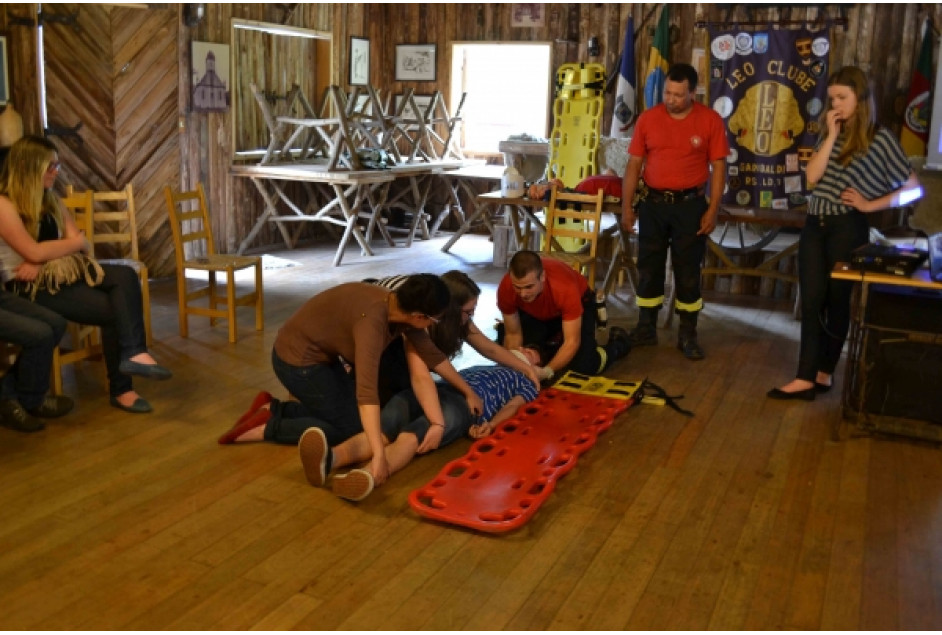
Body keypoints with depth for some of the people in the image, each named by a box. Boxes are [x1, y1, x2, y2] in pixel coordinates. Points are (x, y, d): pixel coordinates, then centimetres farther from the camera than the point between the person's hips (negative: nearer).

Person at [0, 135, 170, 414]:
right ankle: (121, 389, -14)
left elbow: (77, 242, 6)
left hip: (60, 272, 7)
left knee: (125, 276, -23)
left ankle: (133, 352, -32)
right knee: (112, 308, -22)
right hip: (30, 286, -7)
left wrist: (43, 261, -13)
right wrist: (75, 242, -2)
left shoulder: (51, 200, 15)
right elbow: (34, 252, -18)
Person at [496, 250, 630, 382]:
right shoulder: (505, 288, -34)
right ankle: (552, 343, 20)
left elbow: (572, 341, -38)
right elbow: (513, 334, -20)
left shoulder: (565, 288, -44)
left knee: (584, 366, -21)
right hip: (535, 314, 3)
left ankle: (618, 342, 13)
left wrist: (547, 371, -53)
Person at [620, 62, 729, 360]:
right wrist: (627, 207, 0)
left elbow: (718, 167, -2)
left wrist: (712, 210, -8)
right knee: (648, 268, 8)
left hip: (690, 204, -2)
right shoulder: (648, 118, 1)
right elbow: (634, 165, 4)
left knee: (688, 271, 3)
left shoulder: (710, 120, -4)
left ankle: (688, 335, 13)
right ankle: (646, 329, 20)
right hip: (652, 203, 2)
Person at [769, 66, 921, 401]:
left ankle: (824, 373, 19)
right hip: (815, 225, 5)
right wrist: (832, 135, -6)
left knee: (837, 301, 7)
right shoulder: (831, 134, 13)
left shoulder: (880, 138, -4)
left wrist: (870, 205, -10)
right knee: (811, 300, 0)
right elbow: (812, 176, -3)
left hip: (848, 228, -5)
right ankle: (806, 377, 2)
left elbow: (913, 188, -4)